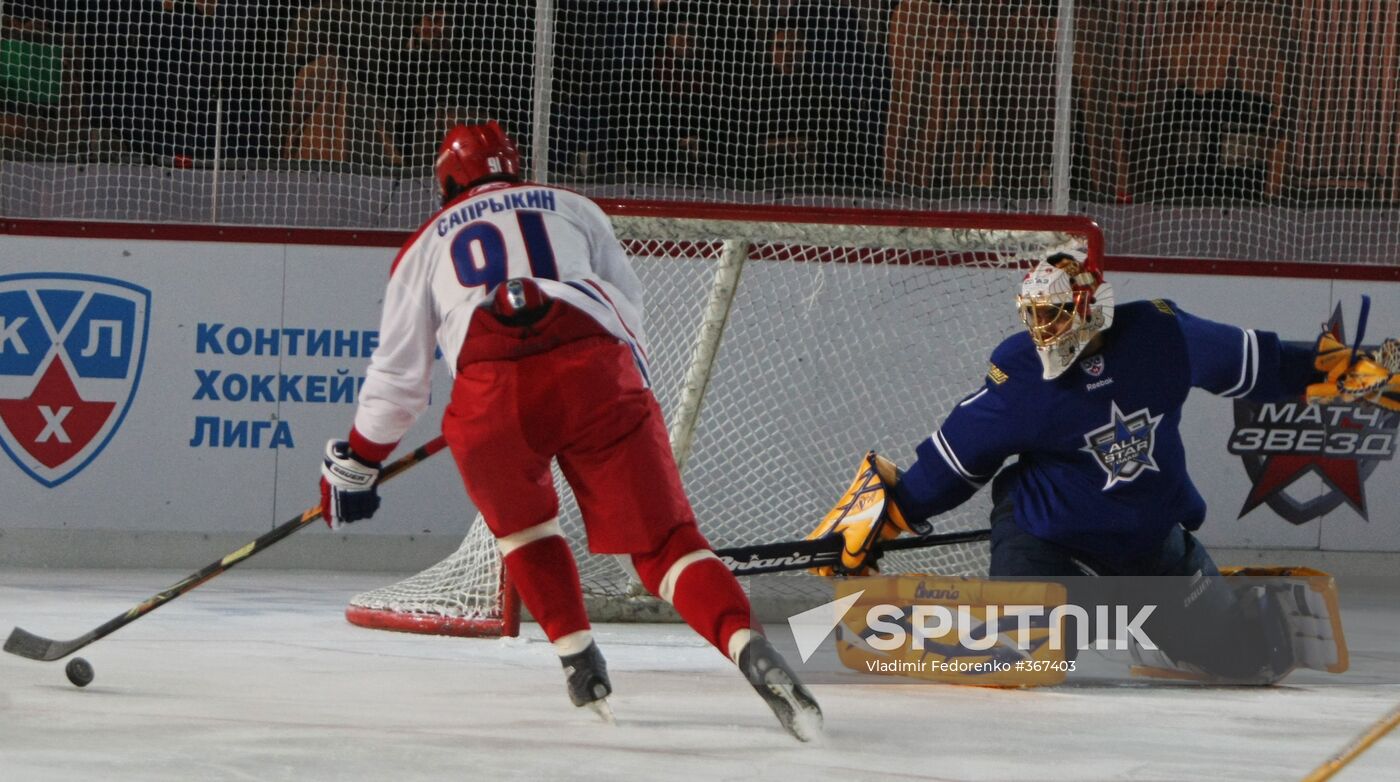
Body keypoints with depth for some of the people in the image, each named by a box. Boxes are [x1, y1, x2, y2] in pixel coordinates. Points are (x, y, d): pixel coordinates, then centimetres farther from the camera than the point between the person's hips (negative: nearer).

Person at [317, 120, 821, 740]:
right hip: (596, 374, 0)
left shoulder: (426, 246, 31)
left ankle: (579, 660, 15)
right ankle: (748, 648, -21)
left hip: (491, 392, 0)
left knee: (522, 527, 28)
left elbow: (397, 375, 32)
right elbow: (627, 302, 26)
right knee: (661, 538, 1)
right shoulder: (572, 209, 32)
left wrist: (354, 465, 42)